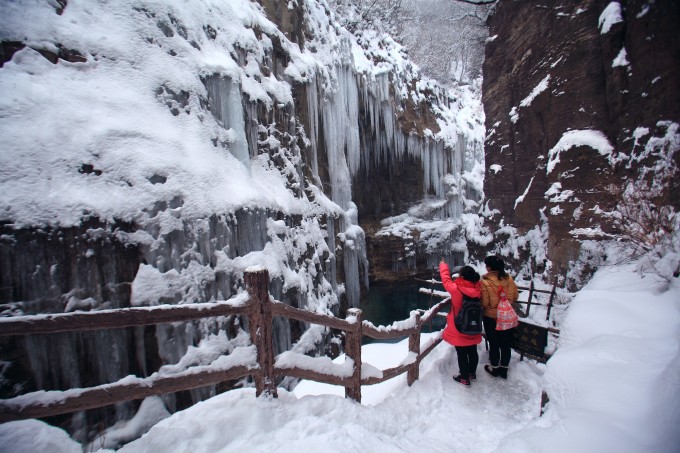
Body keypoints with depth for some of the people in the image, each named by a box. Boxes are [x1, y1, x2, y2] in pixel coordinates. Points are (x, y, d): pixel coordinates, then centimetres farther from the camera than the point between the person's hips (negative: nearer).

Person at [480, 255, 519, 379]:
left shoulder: (485, 282, -26)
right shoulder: (509, 279, -10)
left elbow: (484, 303, -21)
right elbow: (515, 296, 2)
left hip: (491, 318, -4)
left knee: (494, 344, 15)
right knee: (506, 344, 19)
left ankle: (494, 368, 33)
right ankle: (504, 369, 35)